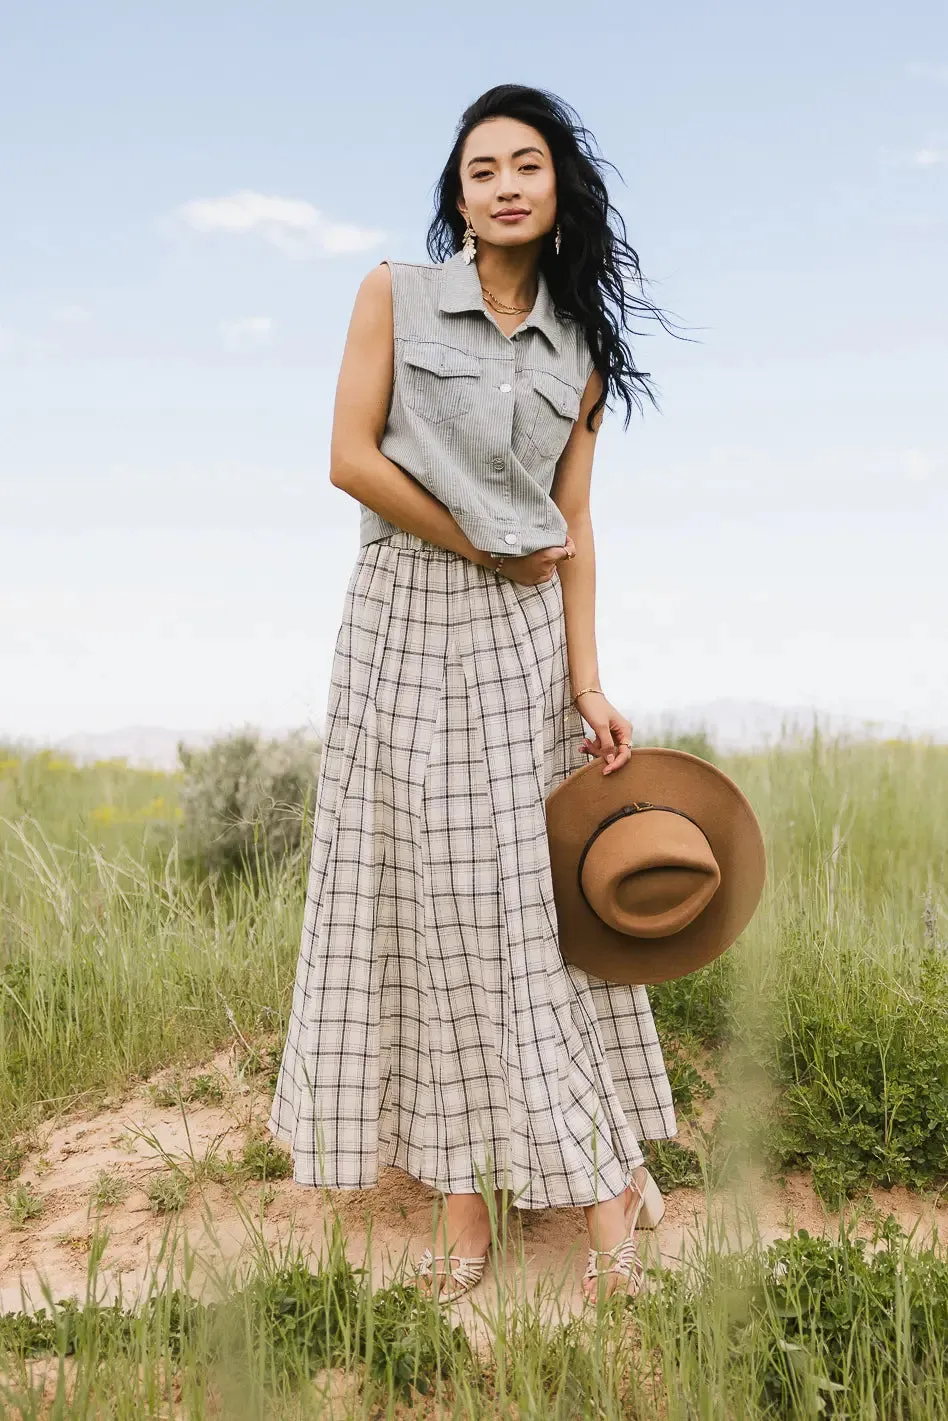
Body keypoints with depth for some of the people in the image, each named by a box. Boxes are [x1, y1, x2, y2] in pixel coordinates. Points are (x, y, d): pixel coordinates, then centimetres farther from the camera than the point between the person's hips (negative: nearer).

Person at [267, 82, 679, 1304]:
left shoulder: (579, 350, 8)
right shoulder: (394, 295, 2)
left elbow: (570, 527, 4)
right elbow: (351, 458, -7)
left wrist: (587, 681, -5)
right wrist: (486, 550, -6)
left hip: (523, 637, 2)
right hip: (407, 624, -1)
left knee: (543, 895, 2)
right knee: (429, 900, 1)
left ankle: (594, 1171, 13)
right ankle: (463, 1195, 11)